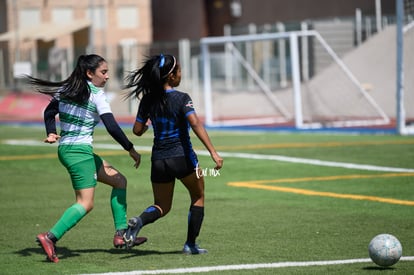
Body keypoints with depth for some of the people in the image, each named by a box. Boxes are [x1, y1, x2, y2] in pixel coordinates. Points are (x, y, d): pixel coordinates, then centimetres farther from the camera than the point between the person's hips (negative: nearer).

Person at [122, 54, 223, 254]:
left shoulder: (148, 100, 2)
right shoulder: (182, 99, -11)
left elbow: (137, 130, 6)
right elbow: (195, 124, -24)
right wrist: (213, 152, -27)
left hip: (159, 160, 4)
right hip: (182, 157, -4)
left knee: (162, 207, 16)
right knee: (198, 198, 20)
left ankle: (139, 221, -16)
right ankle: (190, 244, 16)